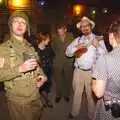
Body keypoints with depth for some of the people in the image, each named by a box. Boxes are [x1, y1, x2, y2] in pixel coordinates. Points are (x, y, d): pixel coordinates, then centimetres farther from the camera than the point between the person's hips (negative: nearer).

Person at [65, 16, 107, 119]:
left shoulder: (98, 39, -3)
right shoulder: (77, 40, 7)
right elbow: (68, 52, 0)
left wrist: (97, 46, -28)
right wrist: (76, 47, -17)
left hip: (92, 72, -3)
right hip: (78, 71, 3)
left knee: (92, 95, 10)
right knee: (77, 93, 17)